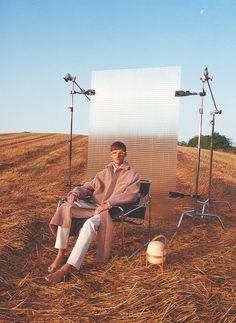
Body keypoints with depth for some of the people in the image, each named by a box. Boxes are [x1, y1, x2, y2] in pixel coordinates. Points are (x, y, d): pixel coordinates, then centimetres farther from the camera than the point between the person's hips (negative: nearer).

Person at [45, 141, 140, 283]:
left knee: (89, 224, -37)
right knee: (65, 208, -21)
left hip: (111, 211, -5)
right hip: (93, 206, 5)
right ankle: (61, 255, -21)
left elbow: (131, 195, -8)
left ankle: (67, 268, -38)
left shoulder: (133, 175, 8)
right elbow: (88, 187, 19)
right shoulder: (104, 172, 24)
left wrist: (108, 204, -22)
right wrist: (75, 193, -5)